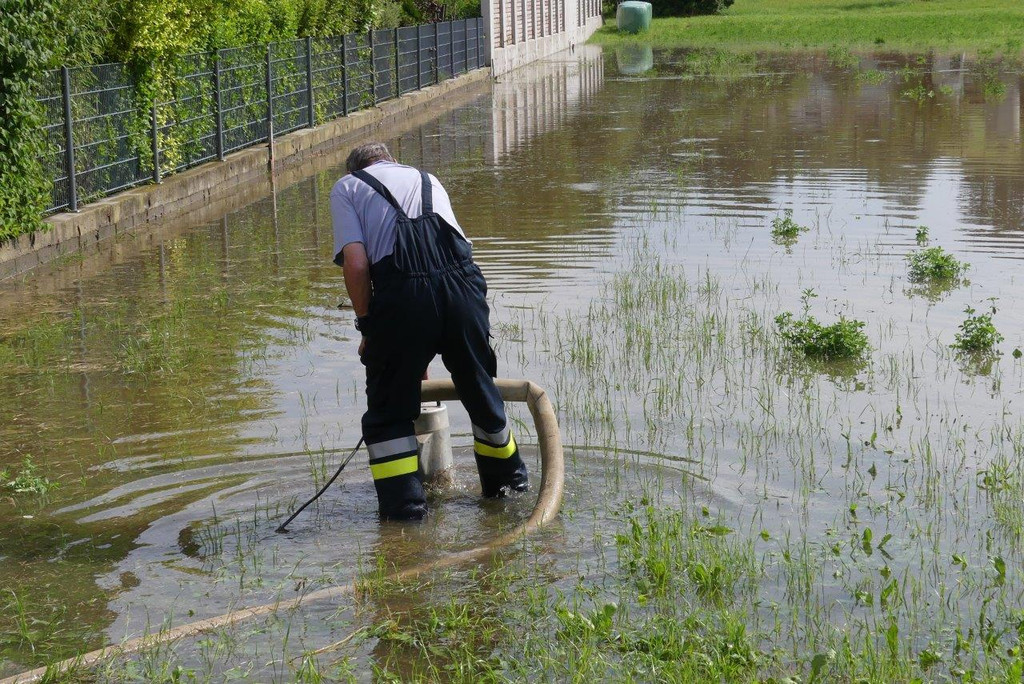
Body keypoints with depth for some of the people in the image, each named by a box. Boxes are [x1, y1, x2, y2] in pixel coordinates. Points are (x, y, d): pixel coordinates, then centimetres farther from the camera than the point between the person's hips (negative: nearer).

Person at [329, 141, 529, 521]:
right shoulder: (427, 180, 33)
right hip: (462, 284, 4)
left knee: (388, 406, 13)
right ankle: (508, 478, 42)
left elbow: (356, 263, 1)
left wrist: (367, 328, 13)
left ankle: (404, 501, 8)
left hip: (401, 291, -4)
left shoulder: (346, 187, 19)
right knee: (479, 388, 24)